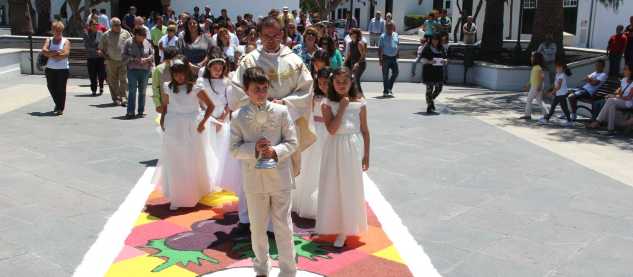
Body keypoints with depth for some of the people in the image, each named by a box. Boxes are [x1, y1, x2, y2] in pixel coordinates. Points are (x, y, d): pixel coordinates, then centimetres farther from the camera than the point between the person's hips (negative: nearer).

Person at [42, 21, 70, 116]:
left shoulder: (66, 41, 2)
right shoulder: (49, 40, 12)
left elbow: (66, 53, -14)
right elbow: (44, 51, -4)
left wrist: (51, 55, -9)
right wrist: (56, 53, -16)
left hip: (63, 69, -4)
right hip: (50, 68, 4)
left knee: (61, 88, -5)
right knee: (51, 87, 9)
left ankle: (60, 108, 4)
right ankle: (57, 104, 31)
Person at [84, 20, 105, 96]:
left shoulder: (100, 34, 4)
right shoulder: (86, 35, 1)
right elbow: (86, 46, -6)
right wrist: (96, 51, -16)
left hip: (100, 58, 0)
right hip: (91, 58, 0)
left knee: (101, 74, 0)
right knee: (92, 75, 0)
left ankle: (101, 87, 27)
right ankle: (94, 90, 12)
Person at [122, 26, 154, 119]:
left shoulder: (147, 43, 7)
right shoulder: (128, 42, -1)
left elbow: (152, 54, 13)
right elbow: (124, 56, -1)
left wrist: (147, 59, -7)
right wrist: (134, 59, -14)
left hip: (145, 70, 3)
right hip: (132, 70, -3)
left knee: (142, 91, 7)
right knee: (132, 91, -7)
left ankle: (141, 111, 15)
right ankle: (130, 112, -6)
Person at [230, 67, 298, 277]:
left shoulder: (281, 111, -3)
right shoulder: (239, 117, -2)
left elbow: (292, 142, -1)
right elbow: (234, 149, -2)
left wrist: (275, 151, -19)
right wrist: (254, 149, -19)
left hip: (280, 178, -1)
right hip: (253, 180, 1)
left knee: (283, 227, 6)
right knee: (257, 228, 14)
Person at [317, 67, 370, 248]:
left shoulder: (359, 104, -3)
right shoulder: (327, 104, -4)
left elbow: (365, 131, 3)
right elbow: (332, 129, -16)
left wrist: (366, 155, 3)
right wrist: (342, 107, -16)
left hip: (353, 149, 0)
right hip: (334, 149, 0)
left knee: (350, 189, 6)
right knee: (332, 188, 7)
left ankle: (345, 229, 18)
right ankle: (332, 225, 23)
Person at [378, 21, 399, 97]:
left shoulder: (396, 35, 9)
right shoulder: (383, 37, -3)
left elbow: (398, 46, 17)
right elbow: (380, 48, -5)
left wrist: (397, 55, 10)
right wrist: (380, 59, -10)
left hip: (394, 58, 4)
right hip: (386, 58, -4)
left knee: (395, 73, 2)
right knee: (385, 75, 0)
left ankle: (389, 88, 21)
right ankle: (385, 91, 6)